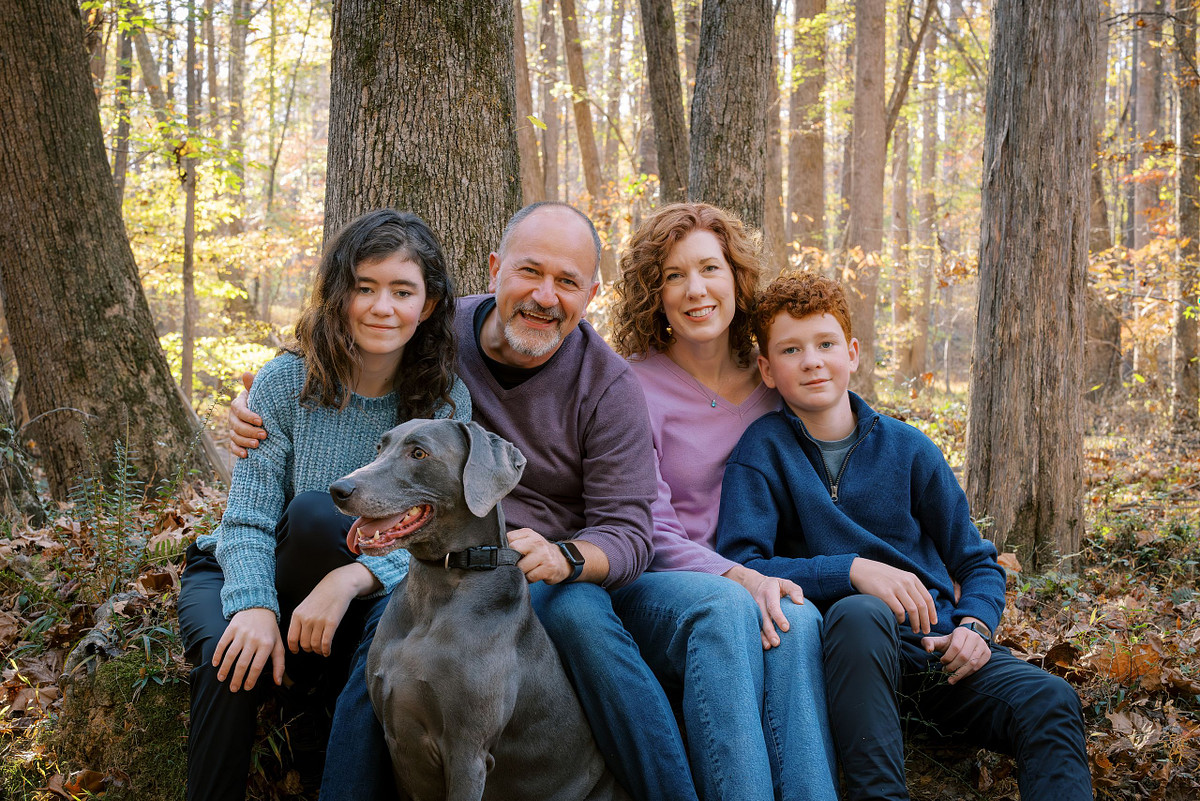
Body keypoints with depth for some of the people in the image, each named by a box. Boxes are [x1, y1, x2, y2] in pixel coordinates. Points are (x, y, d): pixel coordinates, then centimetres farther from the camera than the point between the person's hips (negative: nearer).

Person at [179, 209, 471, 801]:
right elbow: (247, 521, -14)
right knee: (236, 657, -33)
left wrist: (352, 578, -34)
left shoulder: (446, 402, -9)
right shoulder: (286, 383, -11)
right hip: (247, 575, 0)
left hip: (371, 590, 1)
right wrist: (255, 607, -34)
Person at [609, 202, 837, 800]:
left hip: (753, 584, 3)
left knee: (797, 618, -32)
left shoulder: (771, 388, 10)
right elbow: (648, 532, -10)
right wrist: (737, 578, -26)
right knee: (726, 609, -36)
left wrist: (773, 580, -4)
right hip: (651, 590, -3)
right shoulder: (634, 386, -3)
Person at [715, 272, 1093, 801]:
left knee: (1050, 701, -25)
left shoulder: (908, 449, 10)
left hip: (937, 645, 3)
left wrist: (974, 625, -6)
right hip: (852, 650, -3)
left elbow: (977, 562, 16)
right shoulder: (763, 450, 2)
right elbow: (739, 567, -10)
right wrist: (853, 570, -21)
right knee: (858, 613, -37)